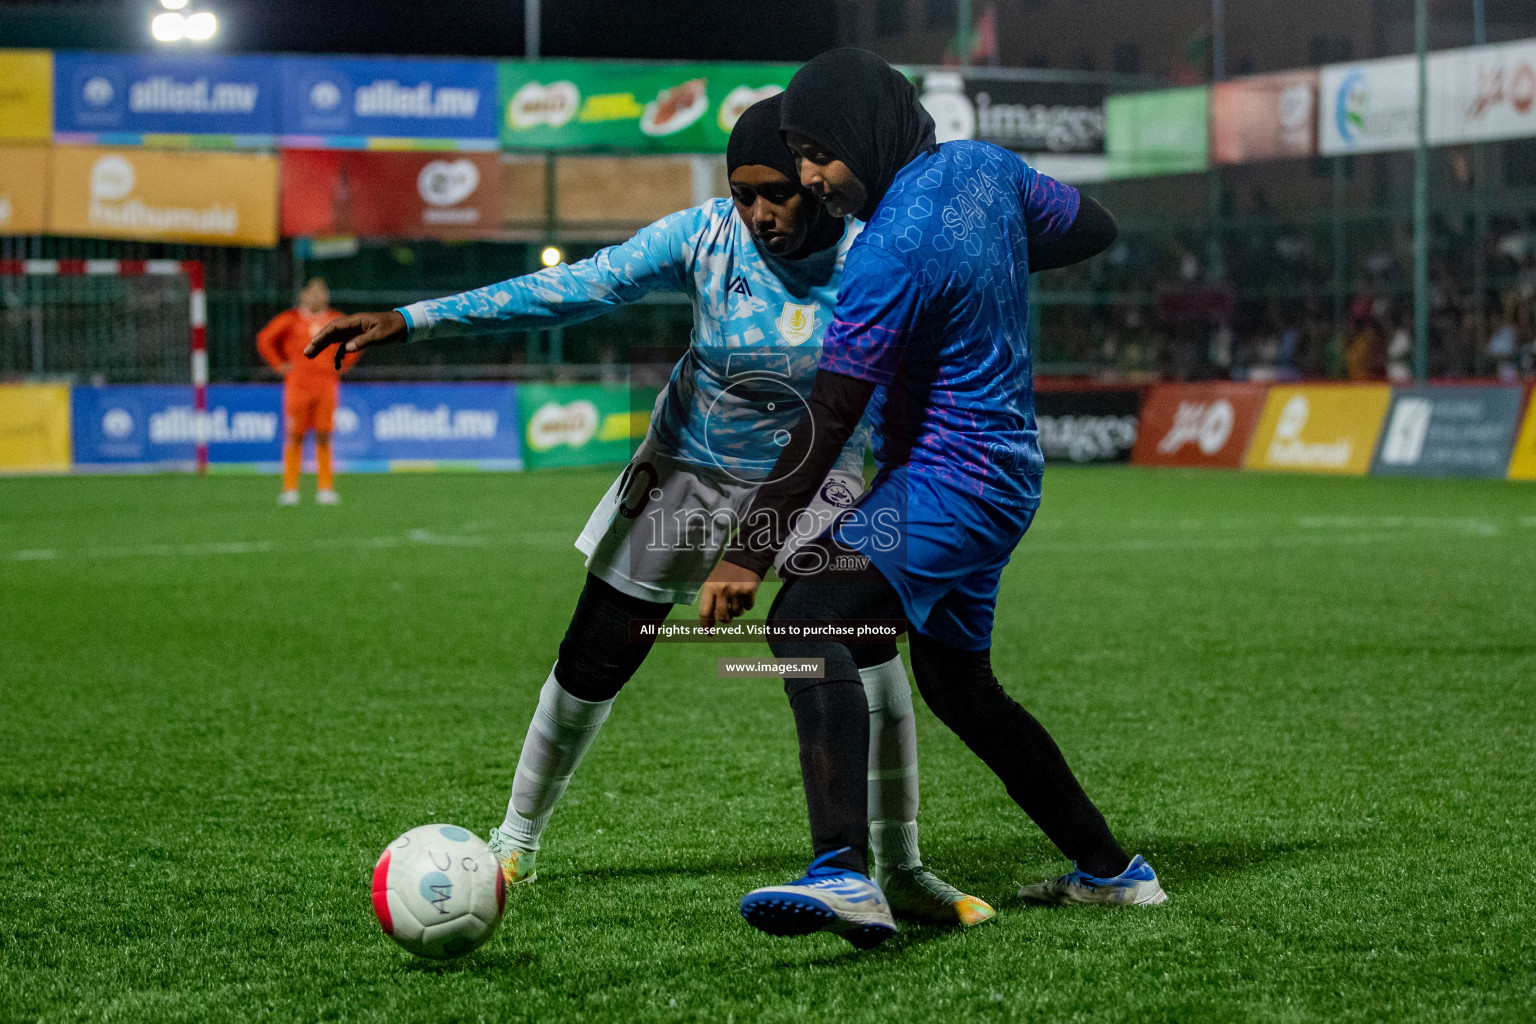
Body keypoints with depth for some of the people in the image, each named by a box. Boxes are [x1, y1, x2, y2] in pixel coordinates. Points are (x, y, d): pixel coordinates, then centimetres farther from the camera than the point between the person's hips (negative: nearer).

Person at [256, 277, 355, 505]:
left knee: (324, 437, 0)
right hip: (298, 386, -2)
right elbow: (264, 340, 7)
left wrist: (342, 365, 12)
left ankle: (325, 489, 5)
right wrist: (280, 365, 1)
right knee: (295, 437, -1)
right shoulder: (290, 319, 2)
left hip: (327, 385, 2)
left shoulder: (336, 320, 9)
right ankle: (290, 489, 3)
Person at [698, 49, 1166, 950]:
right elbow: (1094, 229, 21)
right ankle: (1112, 871, 36)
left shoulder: (893, 251, -21)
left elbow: (829, 422, -22)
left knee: (808, 618, -28)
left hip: (946, 482, -10)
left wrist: (751, 553, -19)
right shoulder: (984, 166, 4)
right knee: (958, 684, 25)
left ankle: (846, 878, -45)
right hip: (1005, 474, 10)